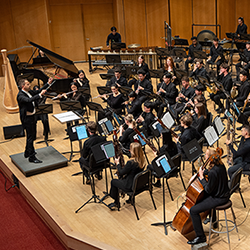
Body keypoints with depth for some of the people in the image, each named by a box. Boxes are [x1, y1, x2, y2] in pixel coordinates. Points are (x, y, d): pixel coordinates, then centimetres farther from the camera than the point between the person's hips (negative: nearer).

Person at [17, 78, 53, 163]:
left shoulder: (29, 92, 6)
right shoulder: (20, 95, -21)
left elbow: (39, 91, 16)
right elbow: (29, 100, -40)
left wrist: (48, 83, 10)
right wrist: (40, 95, -44)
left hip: (32, 116, 10)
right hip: (27, 118, -9)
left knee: (31, 136, 20)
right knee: (30, 137, -5)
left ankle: (27, 153, 36)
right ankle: (31, 157, 2)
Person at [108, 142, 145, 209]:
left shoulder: (131, 162, -30)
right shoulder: (142, 160, -7)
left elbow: (121, 173, -15)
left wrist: (117, 163, -2)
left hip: (131, 186, -7)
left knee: (113, 181, 16)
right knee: (120, 178, 31)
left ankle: (116, 203, 30)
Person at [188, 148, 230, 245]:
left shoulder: (213, 172, -31)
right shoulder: (220, 164, -3)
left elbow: (208, 190, -22)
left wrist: (201, 177, -15)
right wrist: (201, 173, 4)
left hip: (219, 199, -10)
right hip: (224, 194, 10)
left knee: (193, 210, -10)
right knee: (203, 197, 38)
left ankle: (201, 237, 0)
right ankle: (213, 222, 53)